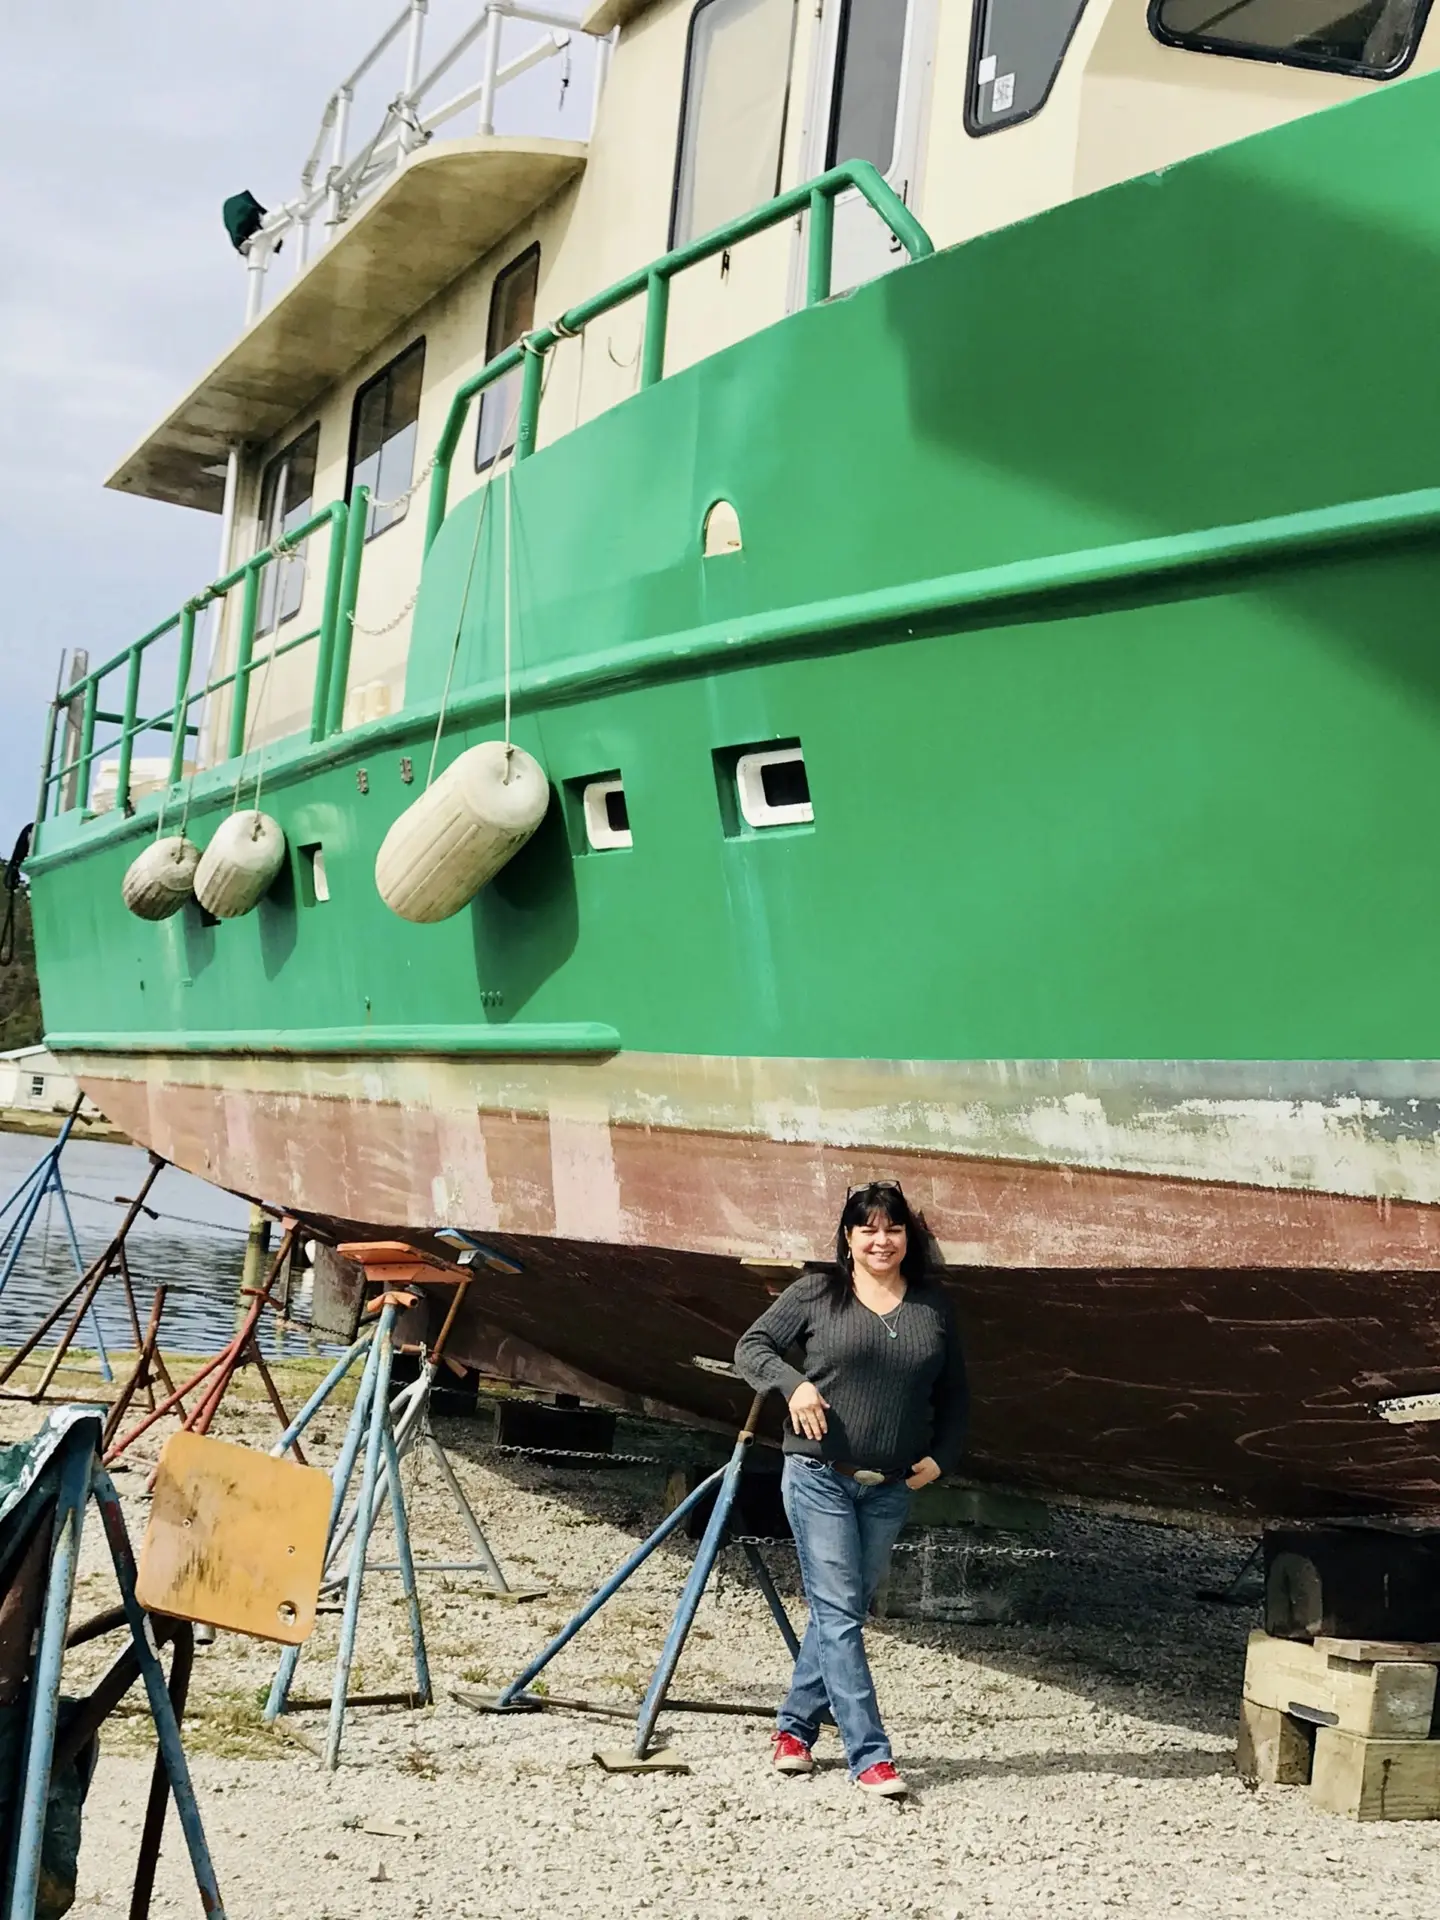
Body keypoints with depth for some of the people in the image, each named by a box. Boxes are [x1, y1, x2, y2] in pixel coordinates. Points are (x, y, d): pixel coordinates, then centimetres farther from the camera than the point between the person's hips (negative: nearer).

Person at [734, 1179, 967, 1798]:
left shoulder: (933, 1306, 8)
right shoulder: (817, 1291, -1)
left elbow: (954, 1392, 16)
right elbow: (751, 1347, 2)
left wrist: (941, 1456, 4)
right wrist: (793, 1382, -15)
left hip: (890, 1488, 4)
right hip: (819, 1475, -4)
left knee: (843, 1610, 11)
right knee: (839, 1612, -8)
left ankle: (795, 1727, 27)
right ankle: (870, 1755, -8)